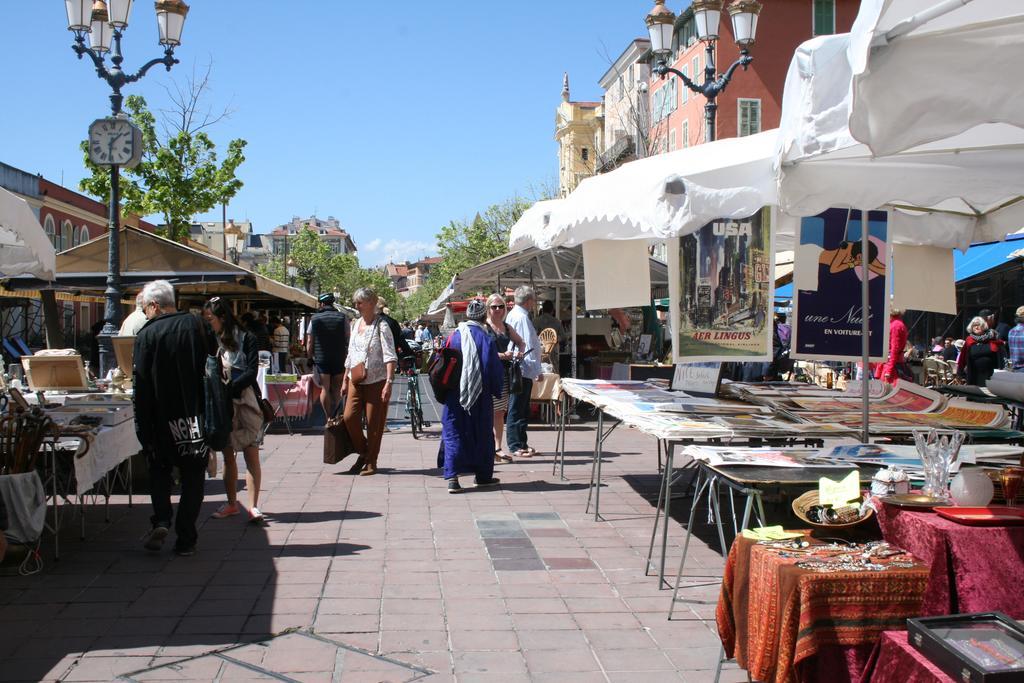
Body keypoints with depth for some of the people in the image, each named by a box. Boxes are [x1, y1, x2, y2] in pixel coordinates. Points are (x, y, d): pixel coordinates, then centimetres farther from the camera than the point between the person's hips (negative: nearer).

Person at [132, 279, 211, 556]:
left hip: (162, 419, -1)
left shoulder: (146, 334, -6)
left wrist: (142, 427, -2)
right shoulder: (195, 325, -1)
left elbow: (141, 384, -8)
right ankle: (186, 540, 8)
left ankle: (161, 520, 1)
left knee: (159, 470, 19)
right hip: (196, 416, 1)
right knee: (192, 477, 7)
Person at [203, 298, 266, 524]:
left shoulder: (246, 338, -4)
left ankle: (253, 506, -5)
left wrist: (228, 387, -21)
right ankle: (231, 503, 21)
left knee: (251, 454, -6)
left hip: (245, 403, -4)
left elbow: (251, 372, -11)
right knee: (228, 455, 11)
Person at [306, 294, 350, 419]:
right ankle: (333, 414, 2)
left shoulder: (314, 318, 1)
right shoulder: (343, 318, 0)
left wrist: (310, 356, 12)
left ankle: (328, 418, 2)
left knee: (325, 389, 3)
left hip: (321, 358, 0)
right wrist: (346, 356, 8)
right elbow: (348, 339, 0)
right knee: (336, 389, 8)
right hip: (339, 359, 0)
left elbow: (309, 341, 2)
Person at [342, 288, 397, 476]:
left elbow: (390, 356, -14)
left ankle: (371, 462, 11)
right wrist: (345, 379, 19)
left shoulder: (381, 325, -8)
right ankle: (363, 453, 18)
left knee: (374, 423, -1)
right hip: (356, 381, 6)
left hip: (376, 381, -6)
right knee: (349, 417, -3)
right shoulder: (355, 323, 13)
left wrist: (389, 382, -23)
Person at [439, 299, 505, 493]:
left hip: (454, 396, 2)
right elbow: (495, 370, -8)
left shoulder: (453, 337, -1)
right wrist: (497, 391, 6)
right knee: (482, 433, 13)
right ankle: (483, 475, 22)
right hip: (480, 397, -1)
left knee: (453, 433, 3)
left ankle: (452, 477, -9)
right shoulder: (486, 340, -10)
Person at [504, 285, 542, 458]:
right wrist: (536, 370, -16)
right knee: (517, 410, -5)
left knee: (522, 410, 15)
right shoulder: (522, 317, -15)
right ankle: (516, 446, -1)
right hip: (523, 370, -10)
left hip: (519, 371, 10)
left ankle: (521, 444, 22)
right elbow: (528, 346, -19)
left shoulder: (512, 315, 15)